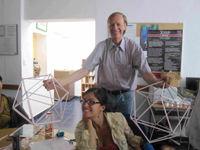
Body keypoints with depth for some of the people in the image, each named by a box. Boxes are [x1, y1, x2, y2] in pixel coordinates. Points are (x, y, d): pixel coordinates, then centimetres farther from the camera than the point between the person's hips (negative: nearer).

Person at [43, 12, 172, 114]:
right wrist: (58, 83, -24)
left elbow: (145, 71, -18)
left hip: (125, 96, -1)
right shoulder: (102, 47, -6)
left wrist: (157, 82, -42)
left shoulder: (134, 47, -8)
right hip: (104, 95, 1)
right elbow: (85, 70, -13)